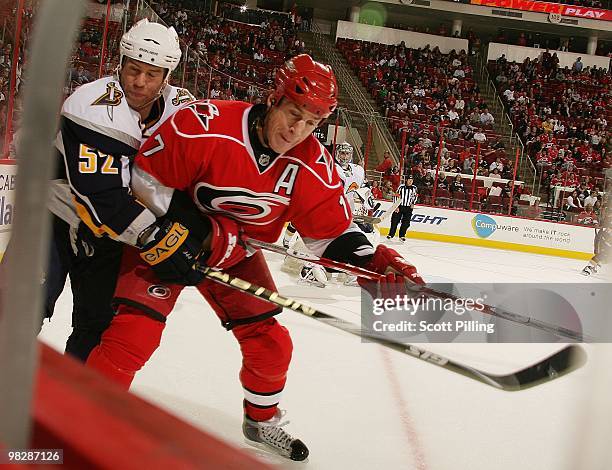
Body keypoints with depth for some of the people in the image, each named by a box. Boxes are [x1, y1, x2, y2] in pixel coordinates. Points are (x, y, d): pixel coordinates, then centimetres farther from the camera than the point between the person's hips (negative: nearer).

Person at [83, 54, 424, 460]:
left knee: (271, 344, 7)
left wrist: (375, 264, -22)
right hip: (163, 239, -5)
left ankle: (263, 421, 35)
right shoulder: (204, 124, -28)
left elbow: (333, 231, -7)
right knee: (135, 334, -21)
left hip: (236, 255, 5)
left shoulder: (313, 164, -13)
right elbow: (145, 178, -19)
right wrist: (169, 229, -21)